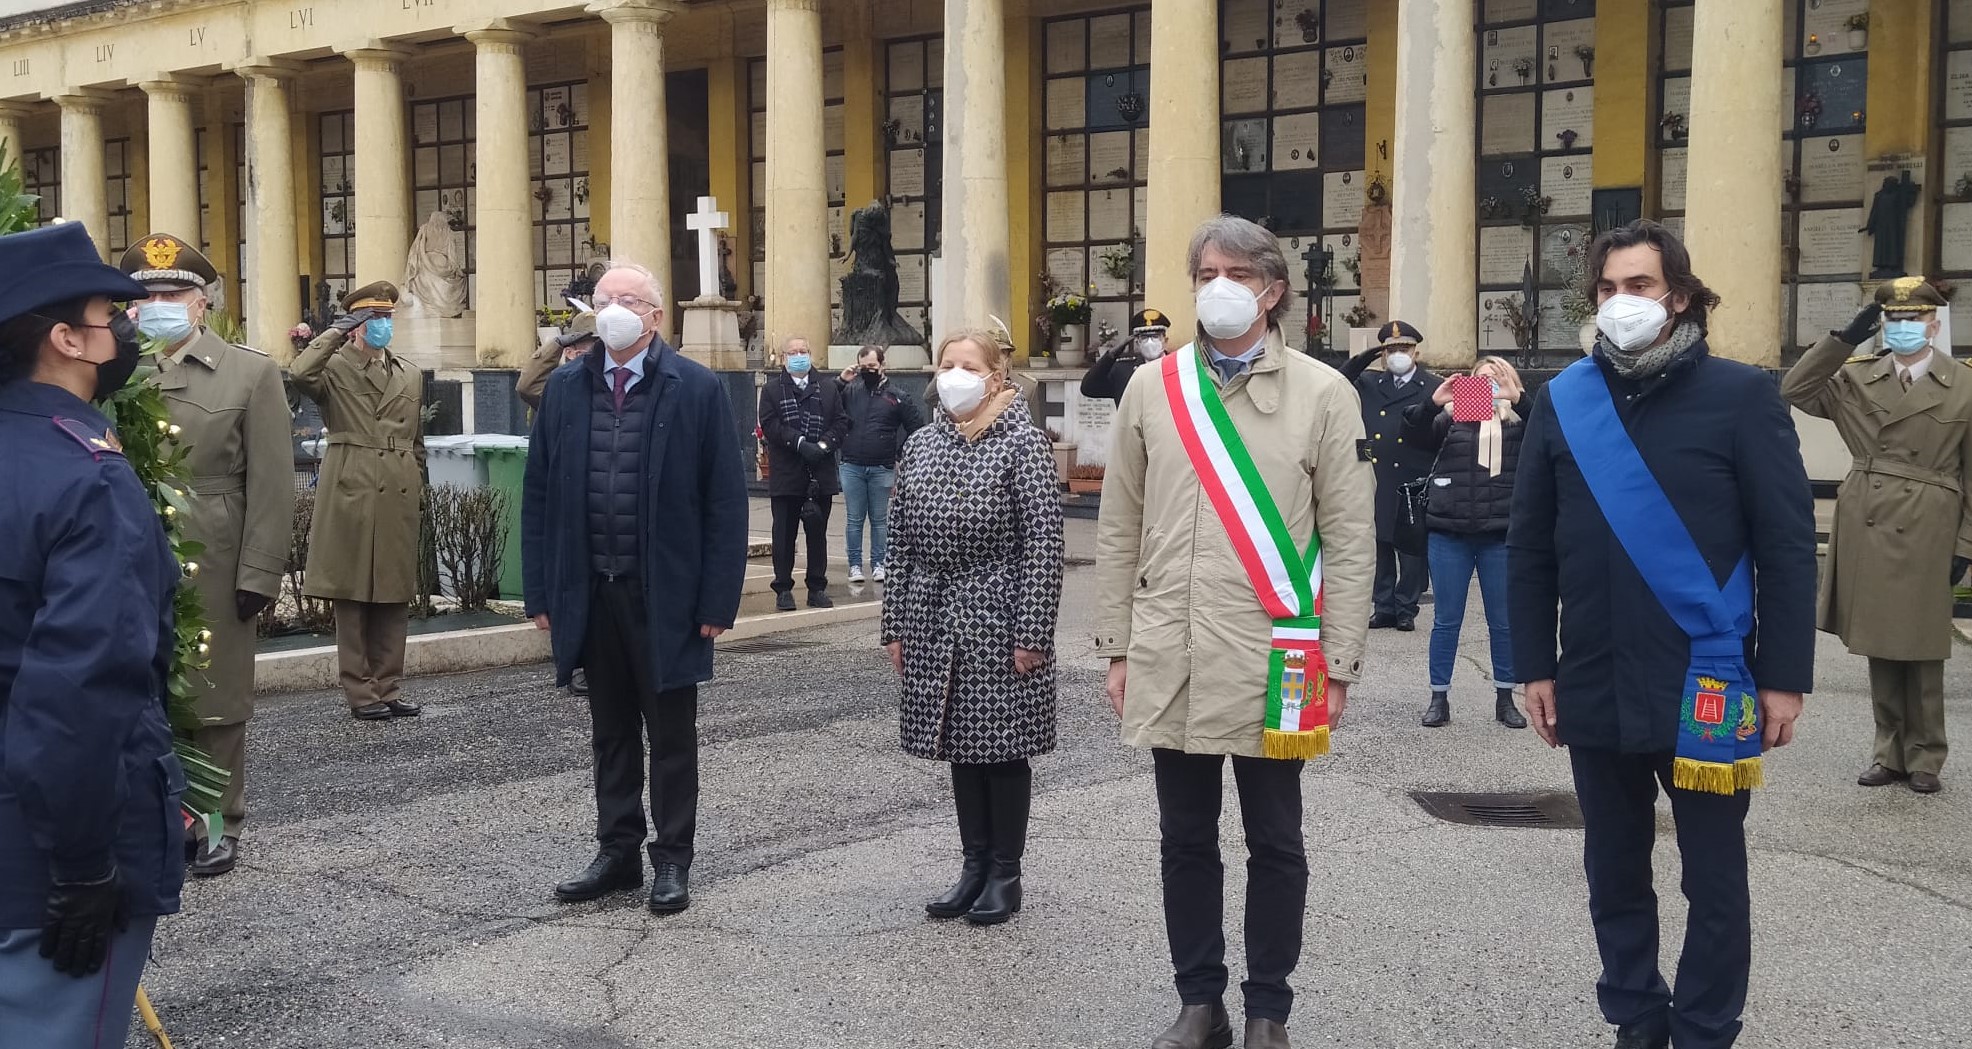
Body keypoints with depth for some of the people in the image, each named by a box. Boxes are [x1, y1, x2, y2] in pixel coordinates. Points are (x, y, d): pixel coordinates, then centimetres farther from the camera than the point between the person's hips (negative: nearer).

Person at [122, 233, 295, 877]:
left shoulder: (250, 373, 1)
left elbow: (271, 486, -3)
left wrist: (259, 575, -9)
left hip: (212, 571, -2)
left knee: (213, 701, 7)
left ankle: (217, 824, 19)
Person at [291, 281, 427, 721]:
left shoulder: (410, 375, 18)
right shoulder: (335, 368, 1)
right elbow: (300, 374, -23)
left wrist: (418, 489, 19)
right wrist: (337, 332, -14)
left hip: (399, 496, 5)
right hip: (350, 493, -5)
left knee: (395, 597, 8)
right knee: (351, 597, 0)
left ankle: (388, 688, 16)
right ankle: (360, 693, 6)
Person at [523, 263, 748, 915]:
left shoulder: (697, 390, -5)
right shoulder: (565, 390, 6)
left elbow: (725, 502, -6)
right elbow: (539, 495, 9)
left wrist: (718, 599, -11)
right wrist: (541, 591, 4)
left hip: (665, 594, -4)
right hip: (590, 592, 4)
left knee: (671, 736, 7)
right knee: (610, 733, 15)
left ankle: (672, 860, 18)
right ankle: (619, 853, 27)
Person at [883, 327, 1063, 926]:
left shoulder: (1023, 443, -8)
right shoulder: (921, 446, 8)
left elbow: (1044, 543, -12)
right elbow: (901, 542, 11)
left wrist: (1032, 634, -15)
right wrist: (895, 626, 9)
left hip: (998, 620, -5)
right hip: (936, 621, 5)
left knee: (1003, 746, 3)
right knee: (959, 743, 12)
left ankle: (1005, 873, 16)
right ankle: (975, 865, 24)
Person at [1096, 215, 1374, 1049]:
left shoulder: (1323, 394, -1)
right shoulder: (1151, 390, 6)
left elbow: (1349, 540, -1)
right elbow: (1120, 531, 9)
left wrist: (1337, 664, -5)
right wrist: (1119, 647, 5)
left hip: (1273, 660, -2)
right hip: (1170, 660, 2)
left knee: (1274, 846, 8)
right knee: (1186, 841, 12)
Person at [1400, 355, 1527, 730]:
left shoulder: (1520, 420, 5)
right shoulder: (1451, 418, 6)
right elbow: (1413, 438, -3)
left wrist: (1517, 397, -18)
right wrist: (1432, 402, -17)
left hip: (1501, 535, 0)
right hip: (1450, 534, 0)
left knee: (1503, 621, 8)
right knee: (1446, 619, 7)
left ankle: (1505, 698, 20)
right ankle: (1439, 698, 15)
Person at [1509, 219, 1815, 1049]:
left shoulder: (1741, 397, -4)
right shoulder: (1563, 401, 4)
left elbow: (1788, 545, -4)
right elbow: (1529, 546, 7)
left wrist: (1784, 675, -7)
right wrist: (1534, 665, 3)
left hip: (1707, 687, -3)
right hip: (1594, 687, 3)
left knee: (1713, 879, 8)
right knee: (1614, 872, 14)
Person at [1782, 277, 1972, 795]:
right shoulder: (1857, 378, 6)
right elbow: (1795, 389, -3)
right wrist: (1845, 338, -7)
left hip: (1925, 537, -2)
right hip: (1866, 532, 2)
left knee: (1921, 652, 5)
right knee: (1879, 648, 10)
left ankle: (1924, 759, 17)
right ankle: (1890, 753, 20)